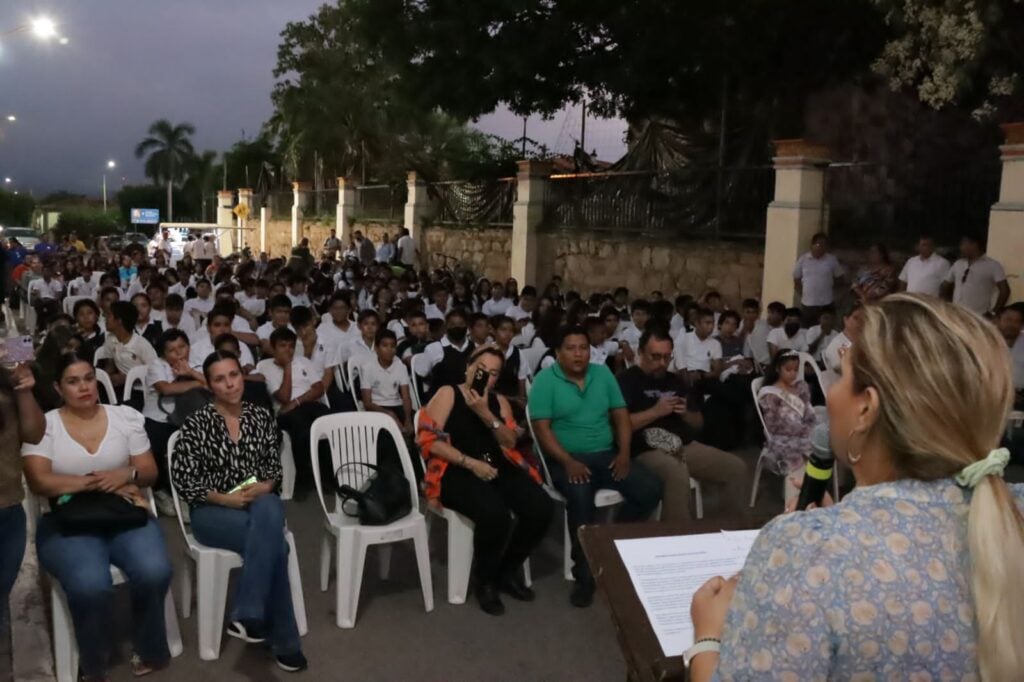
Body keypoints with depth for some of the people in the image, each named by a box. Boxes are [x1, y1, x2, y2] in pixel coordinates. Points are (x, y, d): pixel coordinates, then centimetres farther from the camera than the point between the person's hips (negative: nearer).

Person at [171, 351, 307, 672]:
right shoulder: (197, 423, -6)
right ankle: (283, 640, -21)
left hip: (260, 501, 3)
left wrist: (264, 488, -13)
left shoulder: (261, 415, 5)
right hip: (212, 510, -3)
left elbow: (275, 465, 9)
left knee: (269, 512, -35)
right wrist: (225, 498, -18)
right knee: (273, 542, -30)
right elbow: (182, 479, -8)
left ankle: (247, 616, -29)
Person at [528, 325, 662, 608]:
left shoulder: (603, 373, 10)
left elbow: (621, 414, 10)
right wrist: (568, 462, -22)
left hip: (606, 455, 5)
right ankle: (584, 576, -20)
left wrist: (624, 452, -6)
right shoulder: (545, 380, -5)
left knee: (651, 489, -15)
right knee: (580, 497, -36)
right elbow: (541, 428, -11)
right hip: (565, 460, -5)